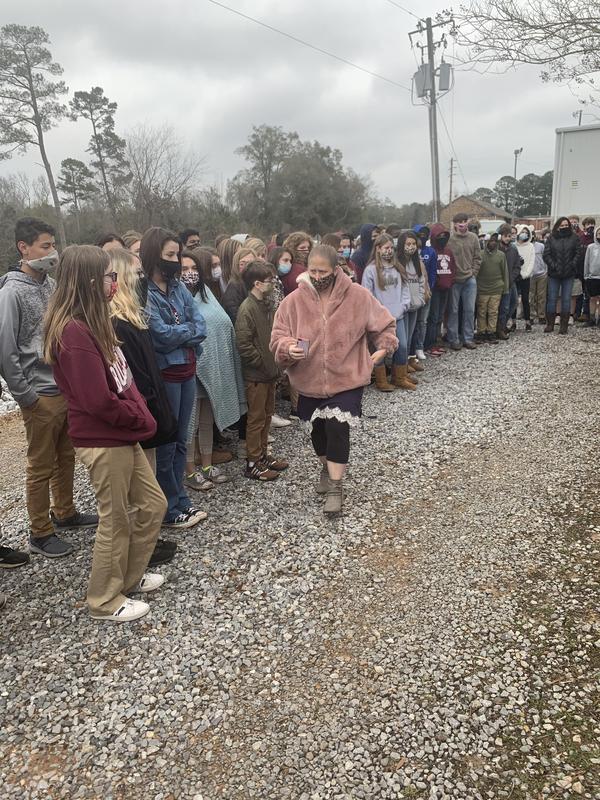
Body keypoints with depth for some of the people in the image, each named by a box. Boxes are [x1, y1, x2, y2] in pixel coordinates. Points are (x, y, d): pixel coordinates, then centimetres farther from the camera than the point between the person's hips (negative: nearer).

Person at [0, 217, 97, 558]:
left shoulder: (51, 284, 7)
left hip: (68, 389, 7)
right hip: (41, 396, -6)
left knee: (66, 458, 18)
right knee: (41, 467, 5)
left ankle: (65, 513, 36)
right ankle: (40, 534, 19)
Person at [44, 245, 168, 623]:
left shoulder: (94, 322, 9)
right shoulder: (74, 332, -22)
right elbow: (98, 401, -25)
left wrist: (140, 414, 1)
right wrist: (142, 419, -11)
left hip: (123, 435, 9)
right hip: (103, 442, -9)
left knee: (153, 505, 18)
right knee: (116, 521, 6)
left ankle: (130, 575, 36)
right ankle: (105, 601, 26)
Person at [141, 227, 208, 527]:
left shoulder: (178, 287, 10)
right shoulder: (142, 292, -13)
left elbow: (201, 326, 3)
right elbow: (161, 334, -21)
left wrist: (178, 333, -14)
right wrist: (189, 329, -5)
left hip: (187, 371, 7)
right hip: (164, 374, -7)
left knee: (180, 440, 16)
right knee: (165, 443, 5)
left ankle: (180, 500, 29)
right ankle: (170, 510, 18)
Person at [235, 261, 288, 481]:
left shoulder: (265, 305, 10)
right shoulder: (247, 309, -18)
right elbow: (243, 344, -22)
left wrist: (273, 362, 9)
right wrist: (262, 362, -15)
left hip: (269, 371, 9)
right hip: (256, 374, -9)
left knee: (267, 415, 17)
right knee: (256, 418, 0)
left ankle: (263, 454, 30)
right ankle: (252, 463, 11)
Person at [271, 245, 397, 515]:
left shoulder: (358, 296, -8)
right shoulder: (294, 301, -7)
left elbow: (384, 324, 6)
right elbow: (278, 337, -6)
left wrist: (381, 351, 0)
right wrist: (288, 348, -25)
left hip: (347, 378, -3)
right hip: (310, 380, 3)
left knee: (337, 428, -11)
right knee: (318, 429, 18)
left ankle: (335, 487, 3)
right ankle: (327, 468, 46)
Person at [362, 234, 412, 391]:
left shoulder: (398, 268, 10)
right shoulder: (371, 270, -7)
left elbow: (405, 288, 12)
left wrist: (403, 306, -2)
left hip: (398, 316, 5)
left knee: (402, 346, 7)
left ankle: (399, 378, 21)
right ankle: (381, 381, 16)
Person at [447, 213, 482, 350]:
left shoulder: (473, 237, 5)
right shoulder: (449, 238, -7)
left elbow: (477, 258, 9)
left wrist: (473, 273, 0)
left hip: (470, 279, 3)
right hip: (454, 280, -3)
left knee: (470, 310, 7)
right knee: (453, 310, 4)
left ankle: (468, 338, 17)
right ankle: (454, 339, 13)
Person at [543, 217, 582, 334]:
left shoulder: (574, 238, 5)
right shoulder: (551, 238, 3)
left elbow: (578, 254, 2)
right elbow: (546, 255, -2)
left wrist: (571, 265, -10)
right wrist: (554, 266, -12)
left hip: (569, 274, 0)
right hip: (554, 274, 0)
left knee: (566, 299, 2)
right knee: (552, 299, 3)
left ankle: (564, 325, 8)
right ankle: (550, 324, 12)